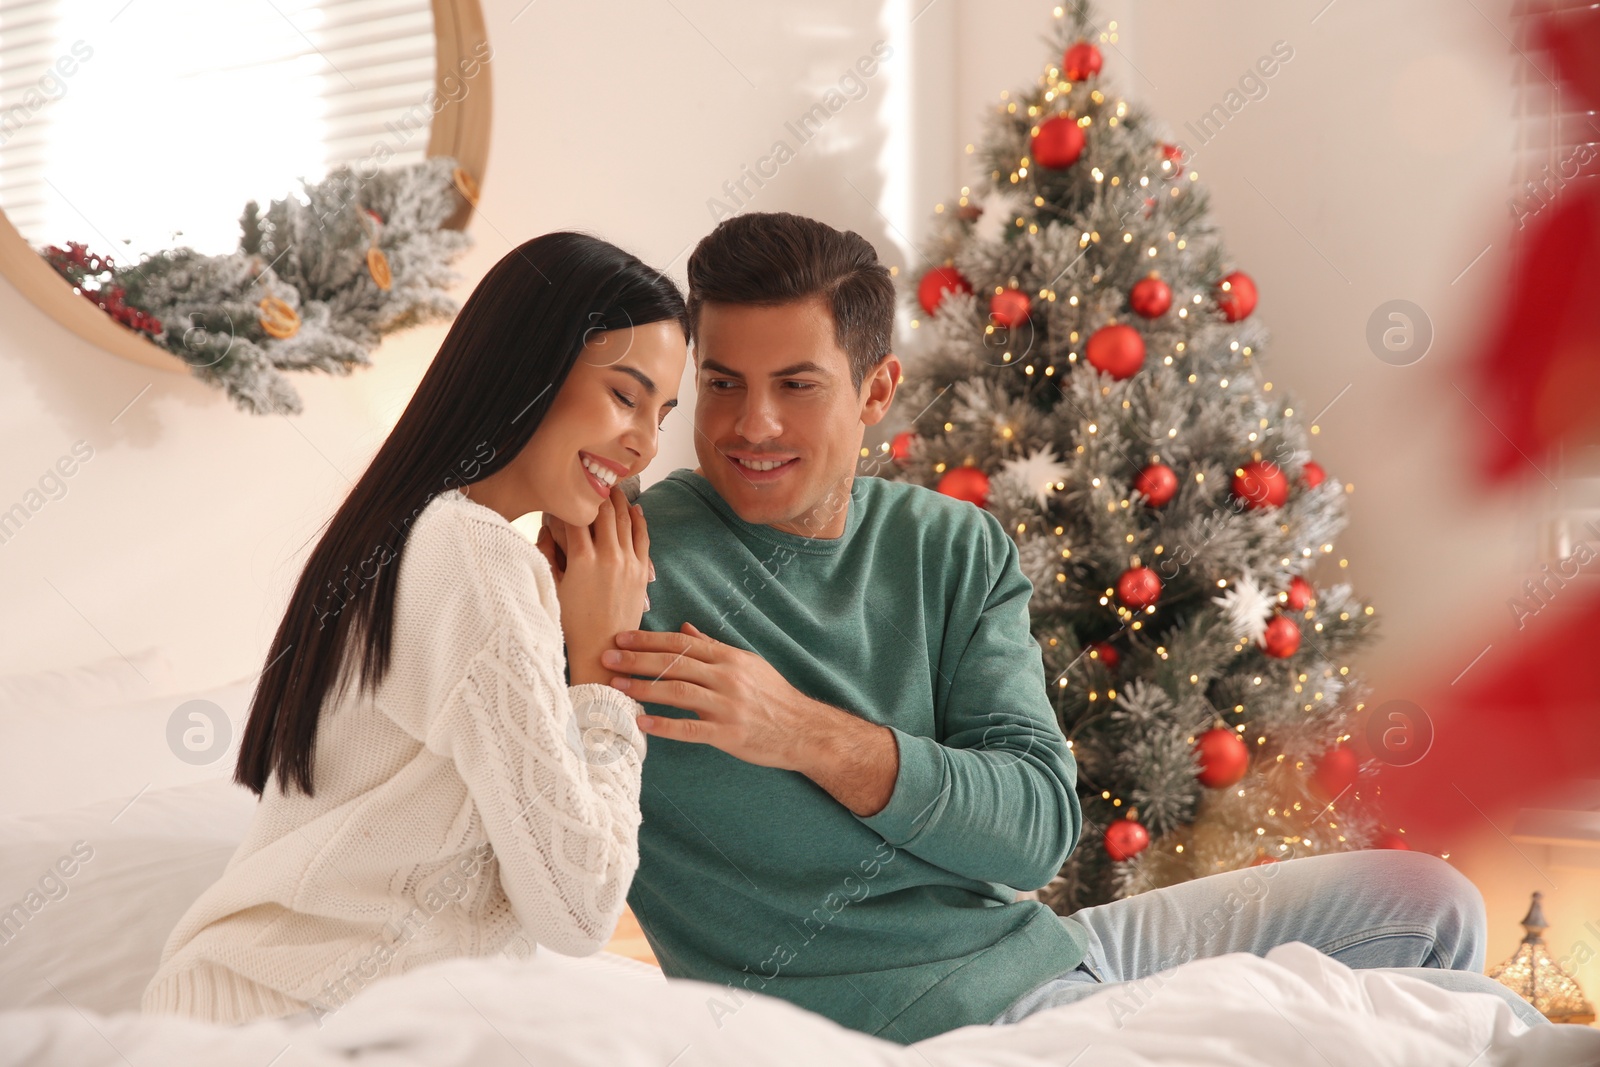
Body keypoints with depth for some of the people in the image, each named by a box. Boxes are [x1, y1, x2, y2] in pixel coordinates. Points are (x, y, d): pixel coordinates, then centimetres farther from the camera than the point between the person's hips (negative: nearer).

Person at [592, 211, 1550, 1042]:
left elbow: (1040, 827, -8)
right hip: (918, 1016, -6)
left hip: (1047, 948, 7)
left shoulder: (955, 547, 3)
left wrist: (814, 737, -21)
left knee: (1428, 905, 16)